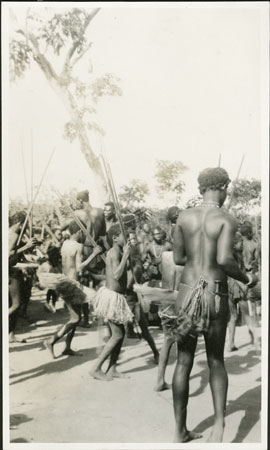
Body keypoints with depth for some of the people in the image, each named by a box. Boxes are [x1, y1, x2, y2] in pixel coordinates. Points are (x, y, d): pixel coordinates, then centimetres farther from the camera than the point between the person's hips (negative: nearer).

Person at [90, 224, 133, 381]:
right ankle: (96, 368, 3)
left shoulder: (119, 252, 11)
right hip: (112, 296, -10)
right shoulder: (115, 252, -17)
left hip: (117, 296, 10)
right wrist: (125, 255, -24)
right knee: (117, 335, -4)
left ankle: (112, 369, 19)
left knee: (121, 333, 13)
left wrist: (126, 254, 10)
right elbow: (116, 275, -29)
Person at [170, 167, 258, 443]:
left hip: (187, 292, 2)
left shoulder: (184, 216, 2)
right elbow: (224, 260, -20)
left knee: (183, 362, 11)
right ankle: (219, 421, -3)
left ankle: (180, 431, 18)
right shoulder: (226, 220, -8)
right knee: (216, 362, 14)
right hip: (215, 295, -2)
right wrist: (246, 279, -3)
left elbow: (178, 258, 6)